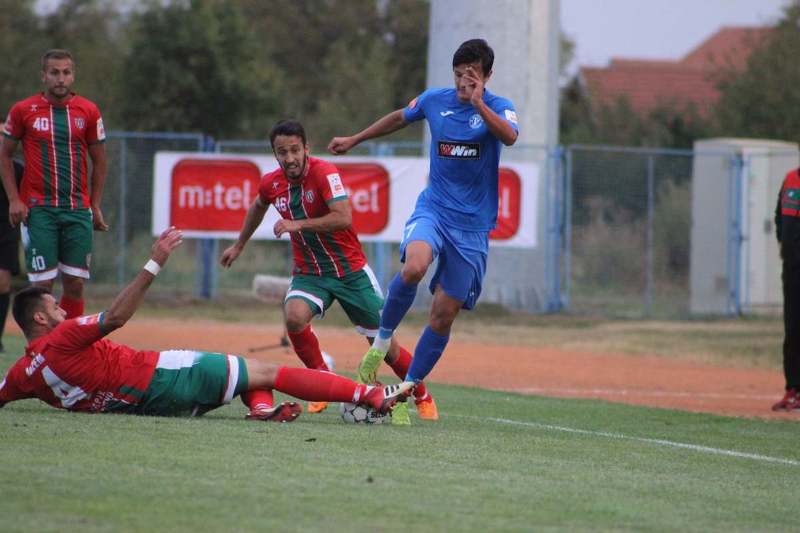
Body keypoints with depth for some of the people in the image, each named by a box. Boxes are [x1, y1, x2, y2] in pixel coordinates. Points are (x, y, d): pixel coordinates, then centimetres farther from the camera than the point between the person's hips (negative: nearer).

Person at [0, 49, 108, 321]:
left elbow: (99, 160, 13)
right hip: (38, 209, -2)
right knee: (42, 283, -6)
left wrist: (95, 205, 9)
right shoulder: (23, 110, 0)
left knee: (75, 283, 2)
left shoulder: (88, 111, 5)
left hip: (78, 209, 2)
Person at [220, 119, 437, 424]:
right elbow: (258, 207, 23)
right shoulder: (271, 184, -2)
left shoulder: (324, 173, -19)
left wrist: (298, 224, -31)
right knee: (294, 317, -28)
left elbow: (343, 218, -32)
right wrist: (239, 246, 33)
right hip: (309, 273, 4)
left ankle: (423, 398, 27)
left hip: (351, 271, -4)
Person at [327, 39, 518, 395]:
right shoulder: (434, 100, 3)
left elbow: (509, 137, -28)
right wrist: (354, 140, 33)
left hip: (473, 224, -1)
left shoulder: (498, 108, -5)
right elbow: (400, 118, 24)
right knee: (414, 268, -32)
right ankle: (383, 338, -9)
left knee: (443, 315, -1)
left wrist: (478, 104, -40)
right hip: (433, 208, 1)